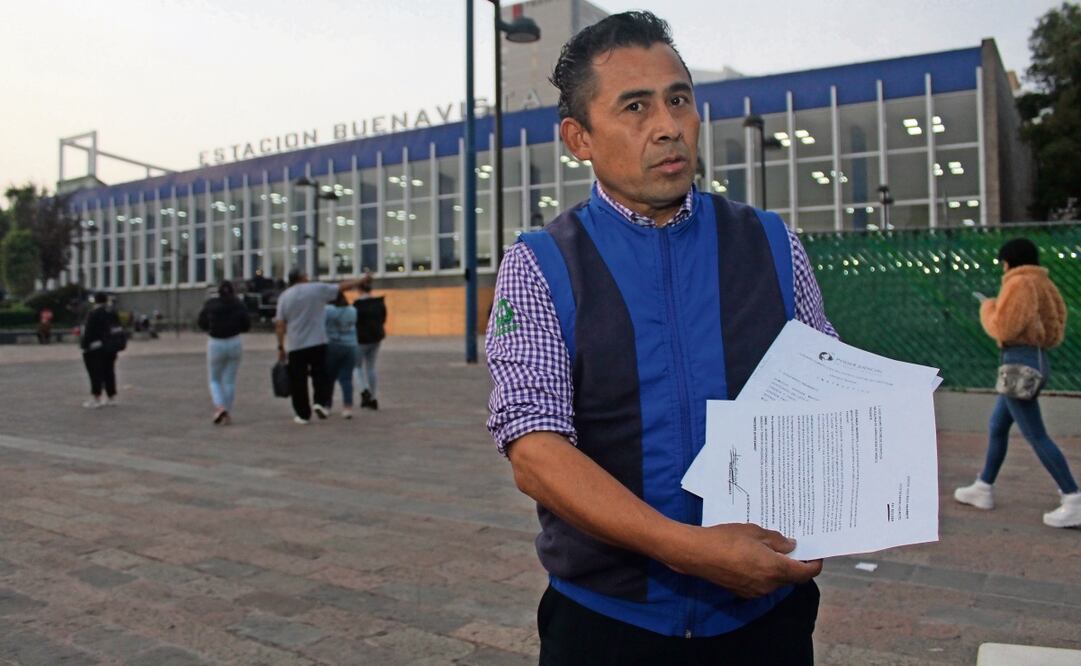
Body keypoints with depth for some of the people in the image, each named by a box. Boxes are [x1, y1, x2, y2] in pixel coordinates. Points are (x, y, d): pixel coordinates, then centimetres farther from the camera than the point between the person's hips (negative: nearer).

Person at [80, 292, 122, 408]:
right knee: (109, 372, 11)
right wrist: (116, 344, 16)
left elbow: (88, 332, -16)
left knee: (96, 373, -3)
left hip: (96, 349, -7)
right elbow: (119, 330, 11)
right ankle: (111, 397, 14)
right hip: (111, 348, 7)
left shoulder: (93, 314, -13)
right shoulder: (113, 313, 8)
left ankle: (96, 399, -2)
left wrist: (84, 345, -9)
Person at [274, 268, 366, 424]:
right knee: (320, 374, 13)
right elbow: (342, 287, 5)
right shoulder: (318, 289, -2)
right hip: (318, 343, -1)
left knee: (298, 380, 6)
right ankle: (321, 402, -7)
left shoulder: (284, 296, 3)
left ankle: (303, 414, 10)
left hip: (295, 346, 1)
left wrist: (281, 347, 4)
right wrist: (361, 281, 18)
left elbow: (280, 325, 0)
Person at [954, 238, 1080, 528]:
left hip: (1020, 362, -10)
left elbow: (1003, 329, -18)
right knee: (997, 426, 18)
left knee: (1036, 436, -9)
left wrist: (988, 308, 2)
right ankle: (983, 488, 27)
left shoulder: (1019, 283, -13)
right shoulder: (1041, 283, 14)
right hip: (1034, 359, 10)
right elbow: (1054, 329, 13)